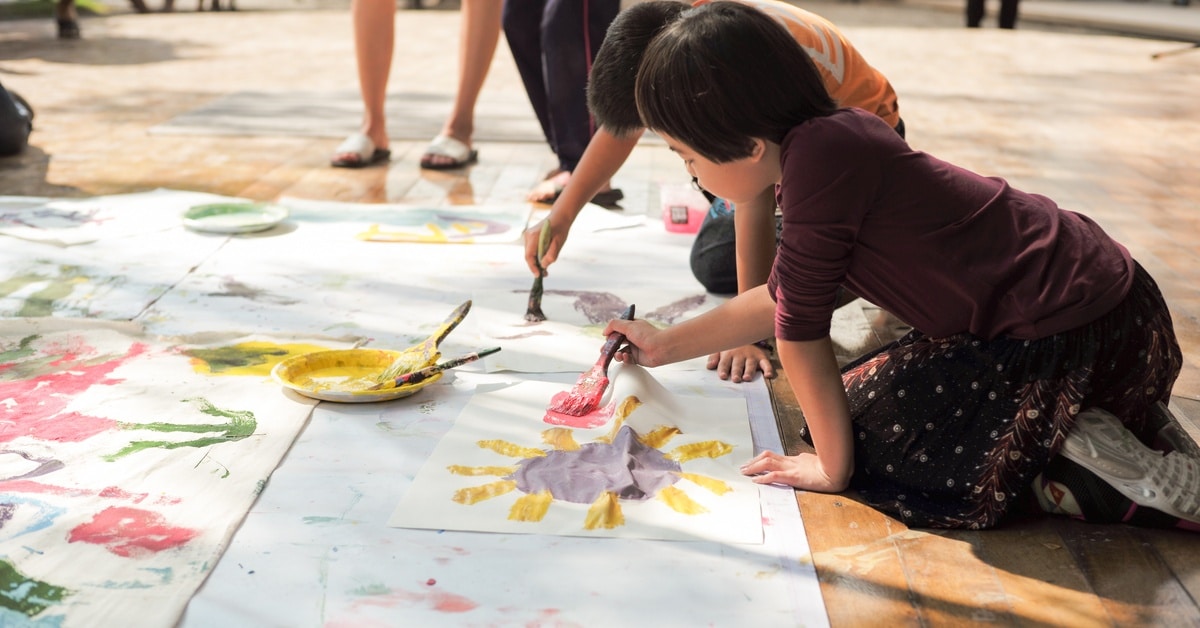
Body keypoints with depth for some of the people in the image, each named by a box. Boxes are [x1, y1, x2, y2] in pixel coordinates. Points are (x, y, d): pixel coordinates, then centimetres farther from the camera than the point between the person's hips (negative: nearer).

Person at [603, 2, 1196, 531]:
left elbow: (801, 329, -14)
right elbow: (783, 297, 22)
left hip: (1077, 338, -10)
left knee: (865, 431, 0)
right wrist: (666, 344, 29)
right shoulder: (837, 137, 9)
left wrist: (833, 467, -2)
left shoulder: (819, 157, -21)